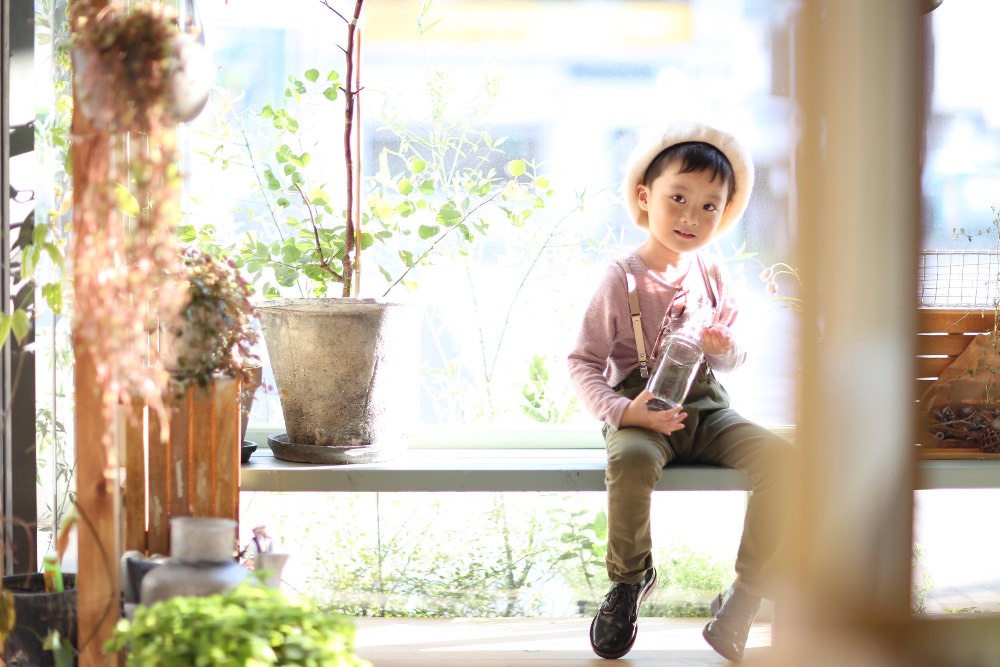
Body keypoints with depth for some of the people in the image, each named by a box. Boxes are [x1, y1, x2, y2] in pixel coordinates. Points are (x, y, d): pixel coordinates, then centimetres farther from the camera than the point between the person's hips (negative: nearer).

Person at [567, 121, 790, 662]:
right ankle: (630, 578, -10)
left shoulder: (712, 276, 7)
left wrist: (725, 349, -10)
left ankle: (746, 593, -12)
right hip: (641, 411, -4)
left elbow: (732, 356, 16)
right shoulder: (622, 280, -7)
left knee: (777, 456, -22)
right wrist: (620, 411, -23)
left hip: (705, 409, 4)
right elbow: (583, 362, -6)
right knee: (631, 460, -38)